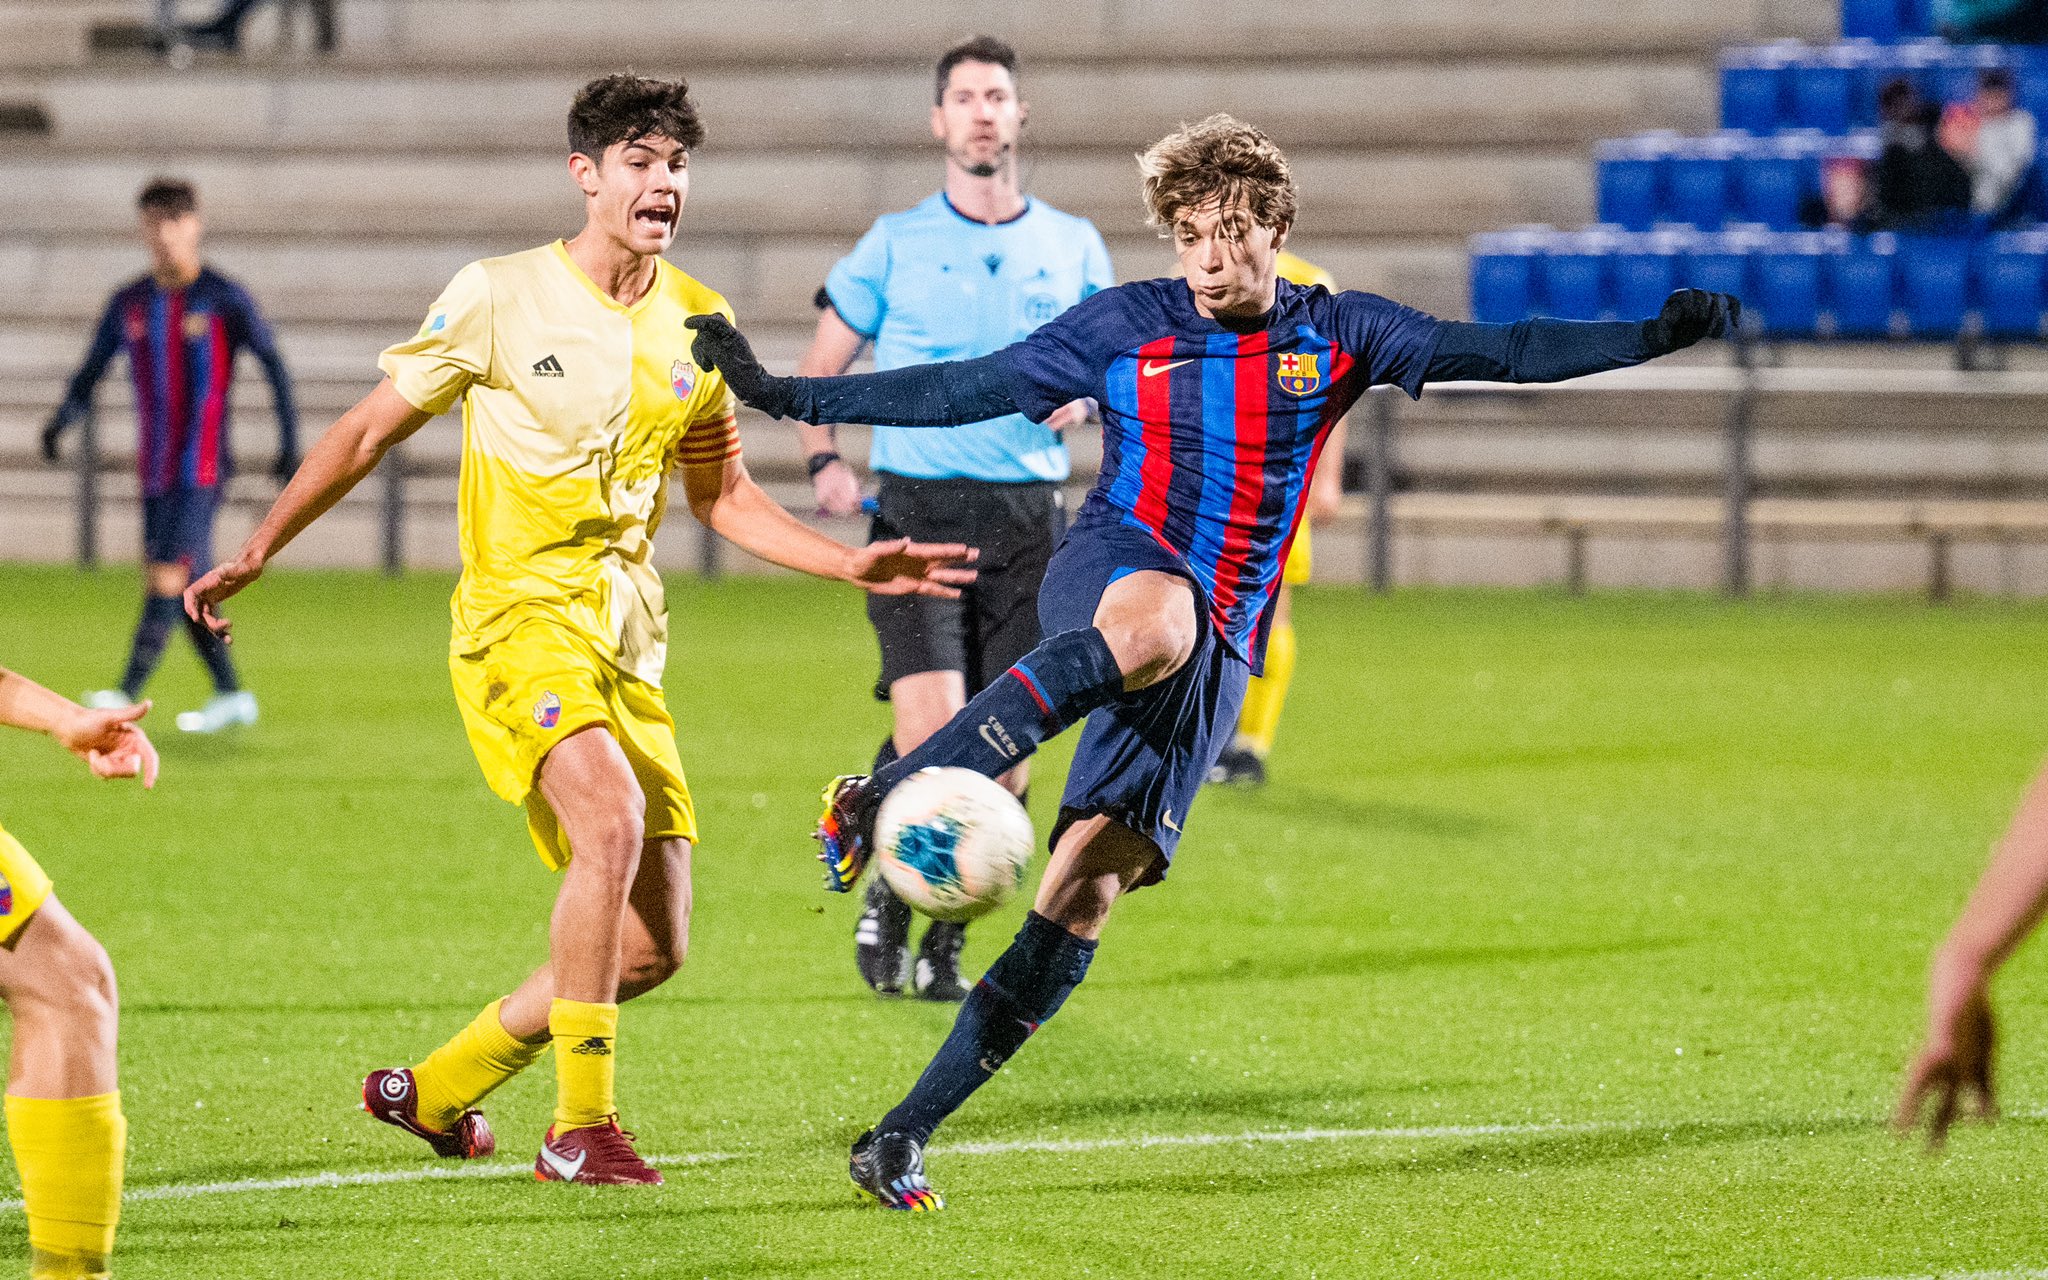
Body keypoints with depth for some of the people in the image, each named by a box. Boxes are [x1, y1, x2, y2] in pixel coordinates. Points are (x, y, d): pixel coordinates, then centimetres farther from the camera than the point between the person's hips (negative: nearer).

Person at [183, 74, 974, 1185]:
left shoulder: (698, 325, 9)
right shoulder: (498, 298, -5)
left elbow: (724, 497, 20)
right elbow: (369, 431, 5)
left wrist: (850, 564, 8)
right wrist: (257, 550, 1)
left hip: (629, 640, 6)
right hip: (520, 613, -6)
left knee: (650, 948, 4)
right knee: (613, 814, -33)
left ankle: (433, 1092, 25)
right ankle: (579, 1128, -27)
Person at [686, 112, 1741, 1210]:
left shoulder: (1334, 336, 10)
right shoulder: (1126, 327, 5)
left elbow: (1499, 353, 9)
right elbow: (966, 390, 7)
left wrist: (1655, 336, -2)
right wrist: (790, 397, 2)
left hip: (1215, 652, 3)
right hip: (1110, 575, -3)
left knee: (1085, 892, -9)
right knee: (1156, 622, -43)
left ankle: (906, 1134, -6)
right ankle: (881, 798, -49)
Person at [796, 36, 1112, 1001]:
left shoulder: (1074, 246, 11)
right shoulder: (894, 245, 6)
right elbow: (818, 370, 10)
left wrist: (1081, 400, -3)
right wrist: (824, 461, -8)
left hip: (1029, 521, 2)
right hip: (916, 512, -2)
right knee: (930, 731, -17)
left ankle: (945, 948, 15)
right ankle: (888, 897, 9)